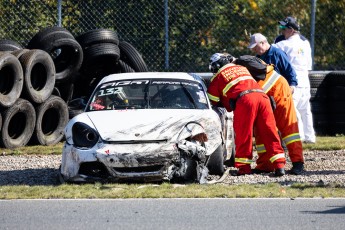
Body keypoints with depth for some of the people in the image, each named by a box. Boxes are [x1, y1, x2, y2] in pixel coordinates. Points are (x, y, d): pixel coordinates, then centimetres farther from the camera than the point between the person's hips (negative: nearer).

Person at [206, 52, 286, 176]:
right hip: (262, 96, 5)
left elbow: (213, 101, 25)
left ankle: (244, 167, 2)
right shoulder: (242, 68, 34)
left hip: (244, 99, -5)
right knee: (270, 133, 4)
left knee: (243, 135, 4)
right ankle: (279, 165, -1)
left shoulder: (218, 77, 19)